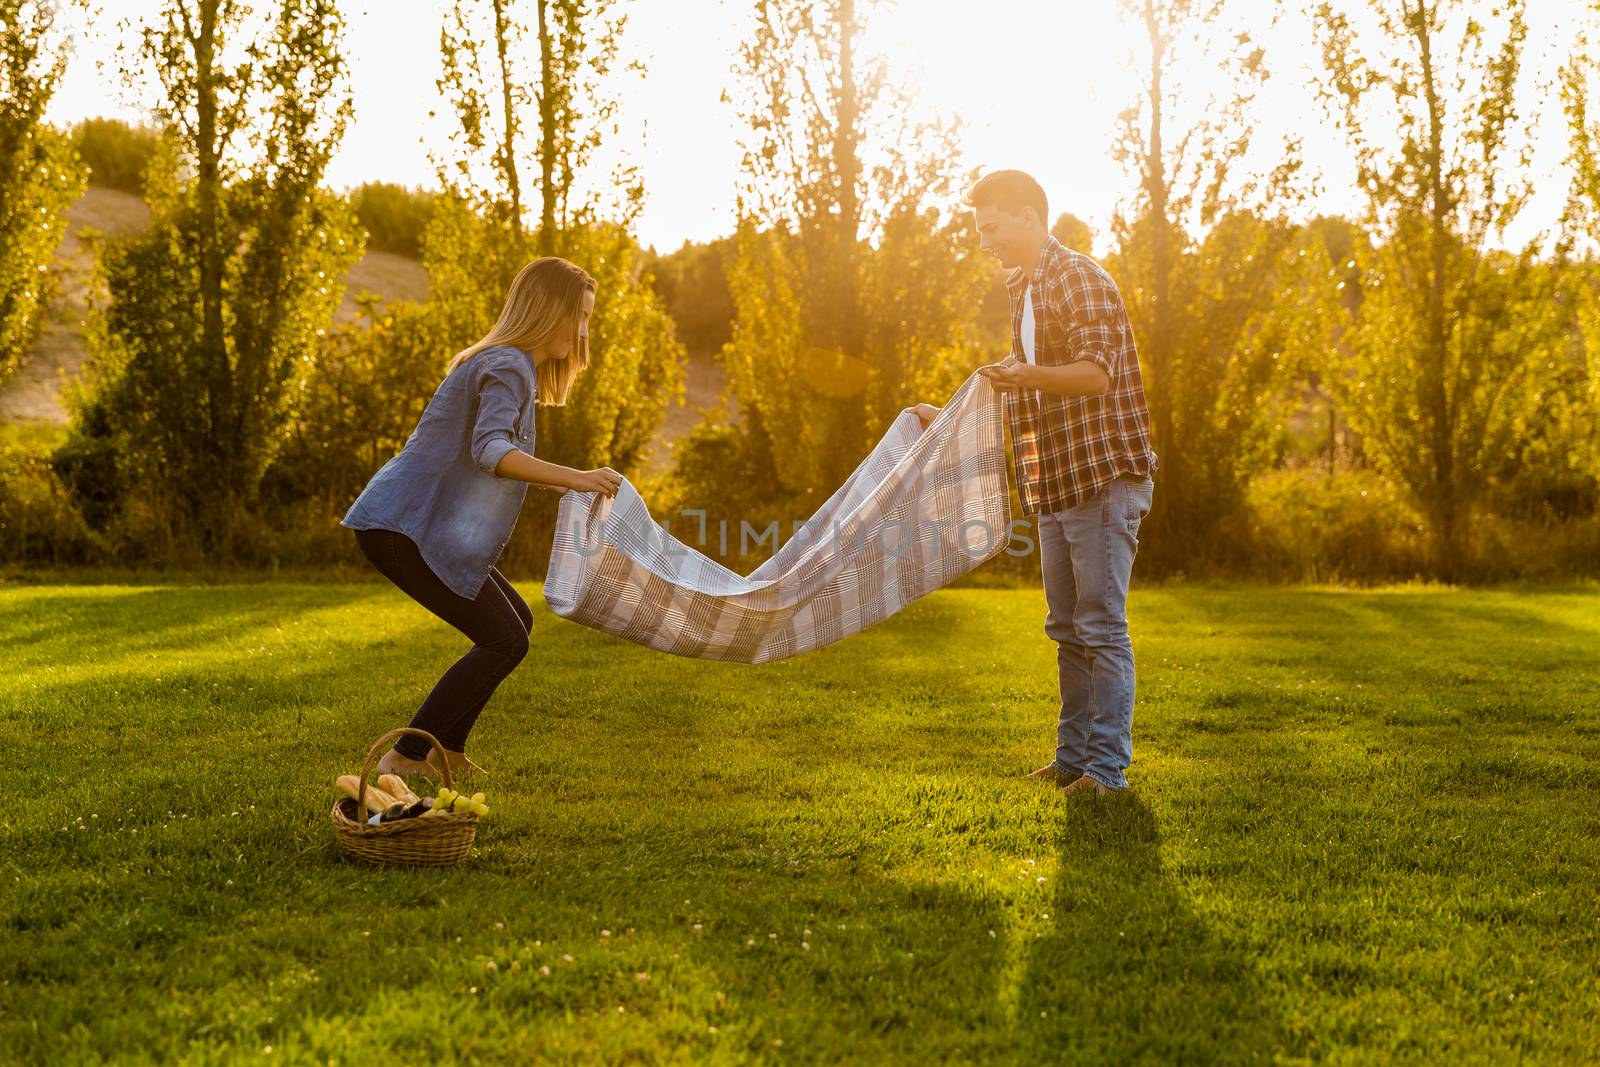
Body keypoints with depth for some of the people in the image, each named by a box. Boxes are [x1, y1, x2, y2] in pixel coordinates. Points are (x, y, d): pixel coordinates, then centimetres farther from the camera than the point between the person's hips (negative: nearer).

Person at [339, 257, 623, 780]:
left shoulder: (511, 364, 19)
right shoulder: (507, 366, -14)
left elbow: (490, 457, 25)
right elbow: (489, 450, -31)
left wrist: (571, 485, 20)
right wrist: (575, 478, -38)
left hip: (416, 526, 11)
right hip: (404, 528, -11)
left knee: (515, 622, 17)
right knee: (504, 642, -7)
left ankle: (446, 752, 19)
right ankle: (405, 758, -4)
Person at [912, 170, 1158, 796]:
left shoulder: (1080, 277, -9)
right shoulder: (1024, 292, 20)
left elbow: (1096, 373, -23)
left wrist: (1028, 374, -39)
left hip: (1104, 478, -9)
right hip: (1055, 486, 9)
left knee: (1102, 626, -7)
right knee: (1067, 628, 12)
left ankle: (1108, 766, -2)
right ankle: (1073, 755, 20)